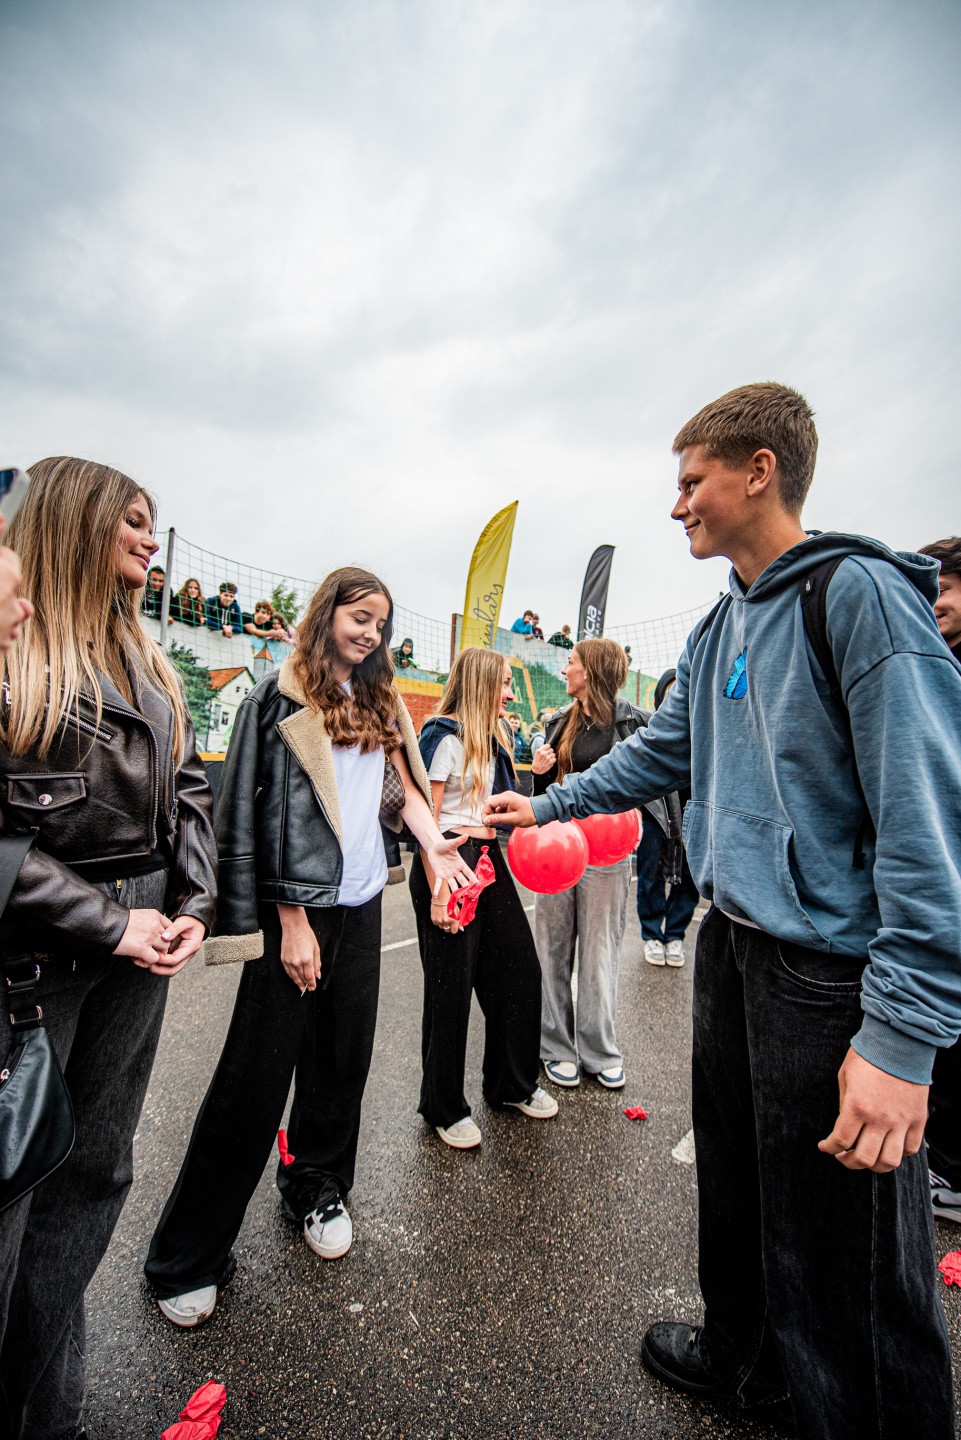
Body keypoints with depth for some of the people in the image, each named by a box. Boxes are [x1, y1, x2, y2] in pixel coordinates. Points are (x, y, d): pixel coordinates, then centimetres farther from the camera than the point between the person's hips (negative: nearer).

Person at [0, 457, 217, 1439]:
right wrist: (107, 922, -15)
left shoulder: (145, 662, 12)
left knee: (94, 1174, 17)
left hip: (139, 948, 7)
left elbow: (190, 789, 13)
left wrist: (194, 904, 2)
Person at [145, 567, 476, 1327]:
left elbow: (401, 776, 11)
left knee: (344, 1058, 15)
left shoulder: (377, 699, 14)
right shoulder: (282, 695, -6)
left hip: (362, 901, 6)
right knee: (258, 1073, 2)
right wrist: (292, 921, -13)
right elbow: (273, 812, -11)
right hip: (298, 906, -6)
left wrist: (434, 844, -6)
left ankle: (317, 1186, 38)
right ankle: (187, 1258, 21)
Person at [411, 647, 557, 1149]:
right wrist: (436, 891, -18)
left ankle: (513, 1084, 35)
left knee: (518, 968, 11)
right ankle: (444, 1107, 26)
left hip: (489, 859, 8)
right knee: (451, 988, 5)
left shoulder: (493, 737, 14)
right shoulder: (444, 735, -12)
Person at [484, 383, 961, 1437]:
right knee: (733, 1186, 26)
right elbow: (661, 753, 18)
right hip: (730, 944, 9)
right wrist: (546, 804, 19)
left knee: (846, 1268, 8)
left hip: (833, 971, -8)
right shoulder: (720, 630, 11)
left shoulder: (859, 593, -15)